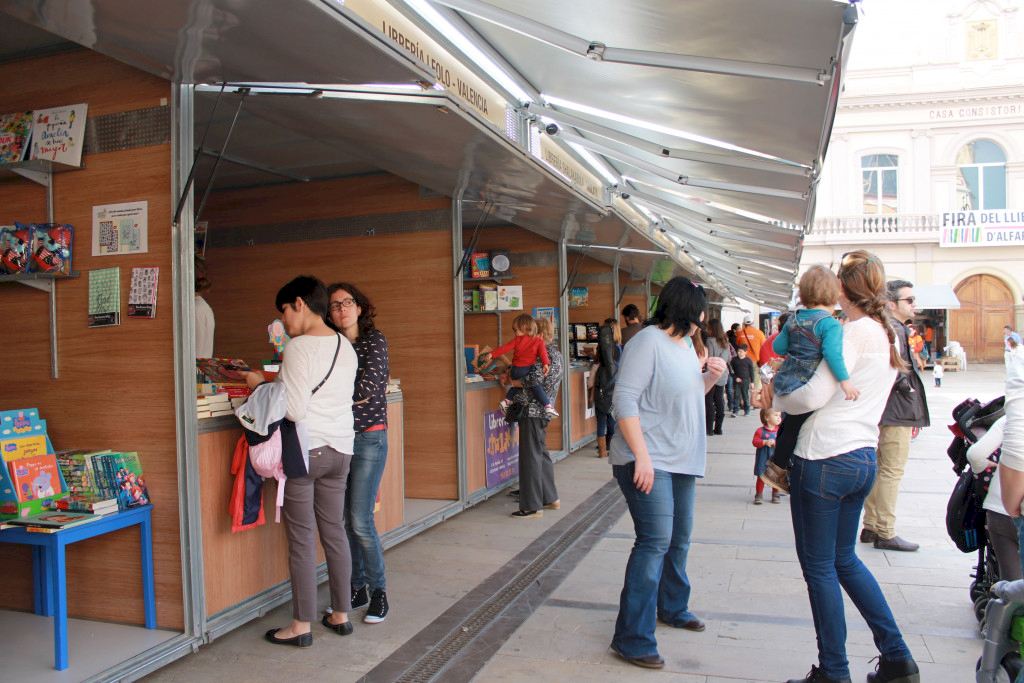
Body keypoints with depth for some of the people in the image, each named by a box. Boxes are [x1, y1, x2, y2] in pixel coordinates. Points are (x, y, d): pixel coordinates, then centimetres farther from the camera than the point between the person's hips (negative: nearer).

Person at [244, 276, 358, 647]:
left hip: (303, 450, -7)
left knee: (302, 537, 3)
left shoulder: (300, 347, -14)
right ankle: (341, 615, 23)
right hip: (339, 449, 7)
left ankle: (302, 626, 13)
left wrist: (261, 385, -5)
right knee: (334, 531, 14)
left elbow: (294, 410, -19)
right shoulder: (346, 347, 9)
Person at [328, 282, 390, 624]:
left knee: (360, 521, -6)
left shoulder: (374, 340, -4)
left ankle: (378, 592, 10)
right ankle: (357, 588, 23)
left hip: (368, 438, -5)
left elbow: (366, 388, -15)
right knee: (345, 519, 8)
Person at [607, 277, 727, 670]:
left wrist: (710, 378, 4)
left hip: (681, 461, 9)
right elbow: (625, 400, -20)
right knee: (655, 542, -13)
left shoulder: (685, 344, 12)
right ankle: (632, 638, -5)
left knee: (679, 540, 19)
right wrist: (641, 456, -25)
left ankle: (672, 608, 40)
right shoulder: (648, 342, -15)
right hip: (648, 461, -9)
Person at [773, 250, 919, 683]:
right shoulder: (888, 336, 13)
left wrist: (775, 400, -2)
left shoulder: (855, 333, -14)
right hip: (862, 457, 9)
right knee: (844, 558, 22)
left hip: (824, 460, -9)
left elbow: (815, 396, -20)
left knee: (819, 566, 5)